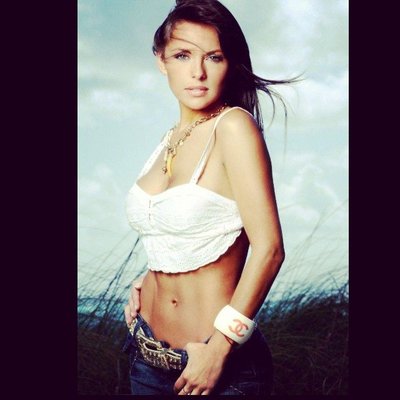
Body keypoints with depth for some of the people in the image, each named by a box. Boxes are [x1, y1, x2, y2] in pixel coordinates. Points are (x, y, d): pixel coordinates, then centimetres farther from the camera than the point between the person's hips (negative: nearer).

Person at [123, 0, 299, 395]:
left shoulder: (233, 126, -15)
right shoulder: (172, 139, 4)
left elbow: (268, 248, -20)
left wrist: (219, 348, -19)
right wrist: (144, 284, 4)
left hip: (222, 363, -7)